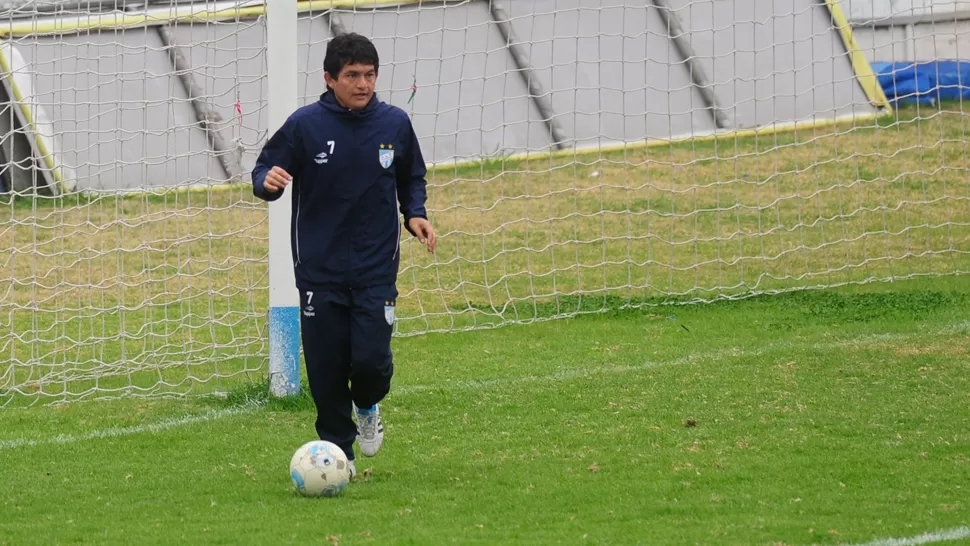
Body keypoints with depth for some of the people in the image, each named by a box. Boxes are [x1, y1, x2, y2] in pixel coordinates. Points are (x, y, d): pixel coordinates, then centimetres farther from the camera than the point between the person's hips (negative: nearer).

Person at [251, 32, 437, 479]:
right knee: (326, 366, 0)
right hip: (319, 270, -1)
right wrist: (267, 182, -26)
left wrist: (415, 213, -1)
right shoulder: (305, 125, -7)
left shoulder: (395, 124, 1)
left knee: (371, 358, -12)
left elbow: (412, 178, 17)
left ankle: (368, 407, 24)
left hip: (376, 269, 1)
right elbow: (264, 170, -2)